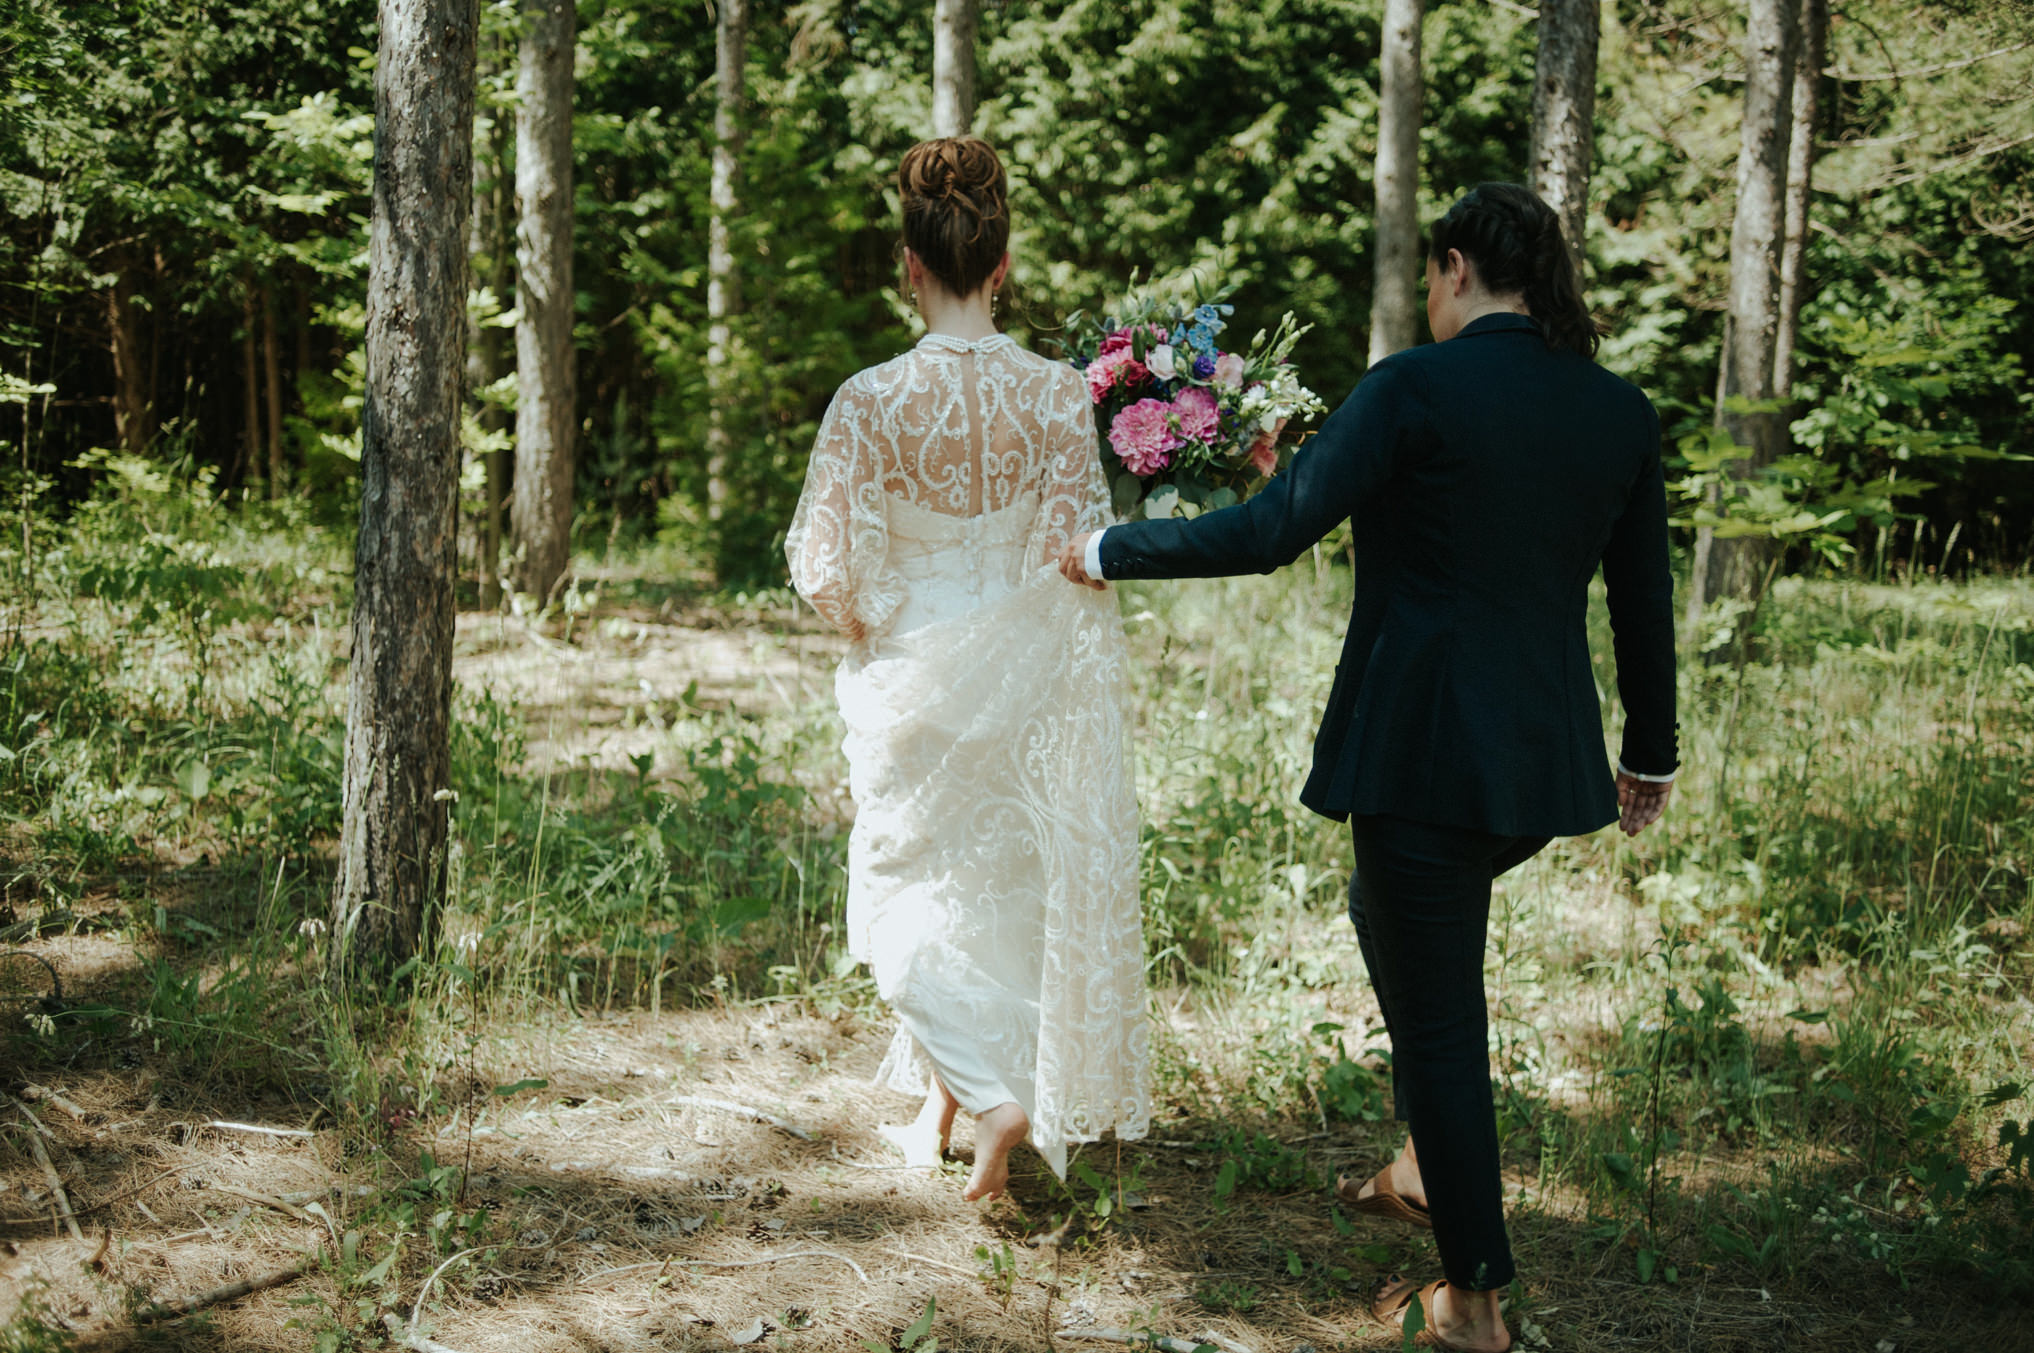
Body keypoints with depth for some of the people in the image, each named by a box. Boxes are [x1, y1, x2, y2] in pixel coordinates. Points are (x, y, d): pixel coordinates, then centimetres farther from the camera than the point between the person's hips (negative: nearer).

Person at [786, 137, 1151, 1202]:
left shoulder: (871, 399, -13)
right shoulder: (1058, 396, -10)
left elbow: (825, 566, -11)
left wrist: (868, 622, 8)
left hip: (910, 677, -2)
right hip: (1023, 685, 2)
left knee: (916, 885, 15)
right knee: (1002, 884, 18)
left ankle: (993, 1092, -1)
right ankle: (944, 1104, 30)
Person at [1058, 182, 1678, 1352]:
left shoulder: (1416, 387, -12)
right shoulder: (1620, 411, 5)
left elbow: (1268, 533, -15)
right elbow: (1646, 600, 11)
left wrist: (1106, 552, -3)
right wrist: (1651, 757, 23)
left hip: (1423, 749, -6)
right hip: (1548, 758, 7)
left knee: (1437, 1013, 5)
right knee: (1388, 915, 31)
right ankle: (1432, 1168, 35)